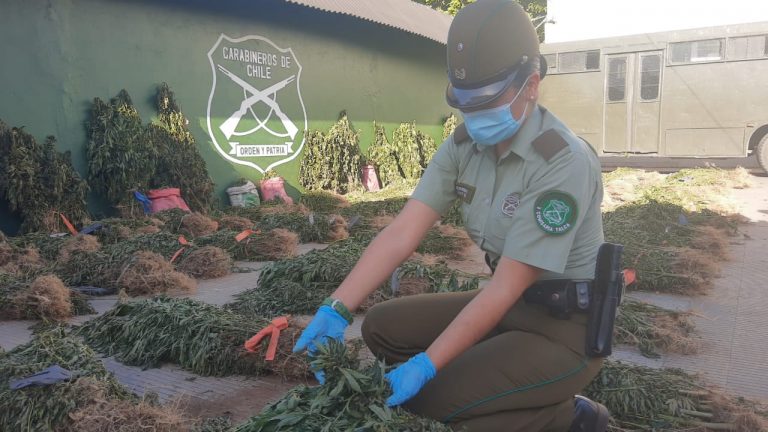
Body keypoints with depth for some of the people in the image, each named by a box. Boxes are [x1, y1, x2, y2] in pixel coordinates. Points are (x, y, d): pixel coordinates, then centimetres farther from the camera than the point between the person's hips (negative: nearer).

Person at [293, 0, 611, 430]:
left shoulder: (564, 162, -26)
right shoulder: (463, 145, -4)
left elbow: (505, 288, -26)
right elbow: (403, 232, -12)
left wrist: (426, 365, -28)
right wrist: (336, 309, -22)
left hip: (567, 327, -7)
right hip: (511, 303, 7)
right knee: (383, 326, -2)